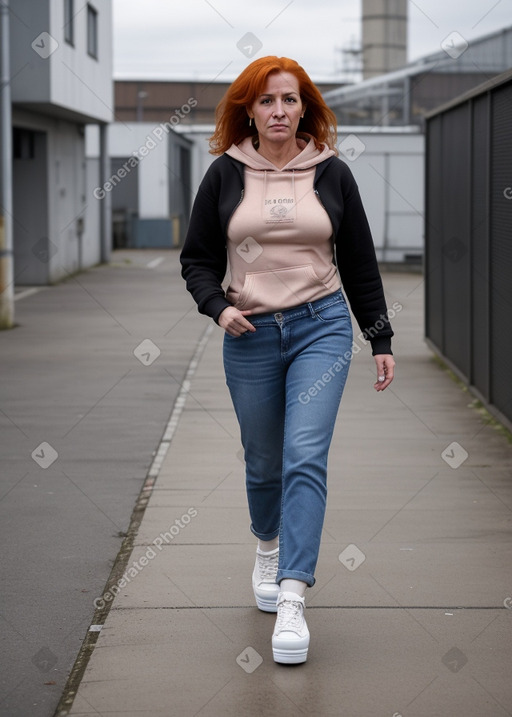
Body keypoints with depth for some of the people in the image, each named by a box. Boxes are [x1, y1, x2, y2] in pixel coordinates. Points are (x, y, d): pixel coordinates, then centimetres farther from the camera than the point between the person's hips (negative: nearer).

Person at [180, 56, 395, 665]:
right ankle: (268, 546, 43)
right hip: (250, 337, 1)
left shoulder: (332, 174, 3)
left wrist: (381, 340, 9)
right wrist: (219, 307, -12)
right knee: (263, 463, 12)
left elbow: (360, 264, 9)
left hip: (322, 326, -1)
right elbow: (197, 258, 7)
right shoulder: (225, 175, 2)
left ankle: (292, 597, -17)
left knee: (305, 457, -14)